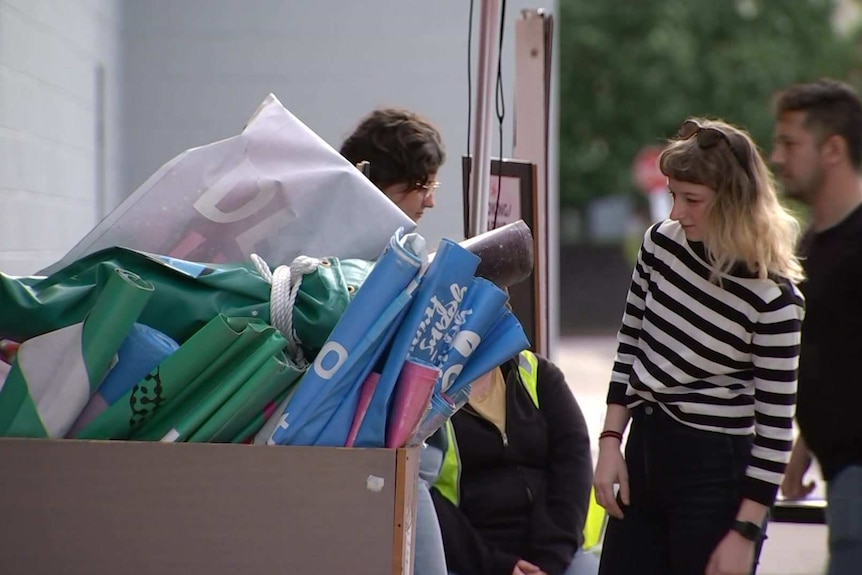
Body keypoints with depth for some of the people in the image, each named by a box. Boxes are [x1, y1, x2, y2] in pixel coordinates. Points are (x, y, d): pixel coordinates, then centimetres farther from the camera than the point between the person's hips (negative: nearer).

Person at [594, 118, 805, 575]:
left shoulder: (773, 297, -16)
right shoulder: (660, 243, -1)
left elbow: (775, 425, -13)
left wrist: (744, 532, -14)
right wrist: (610, 441, 5)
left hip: (716, 474, -6)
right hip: (645, 457, 6)